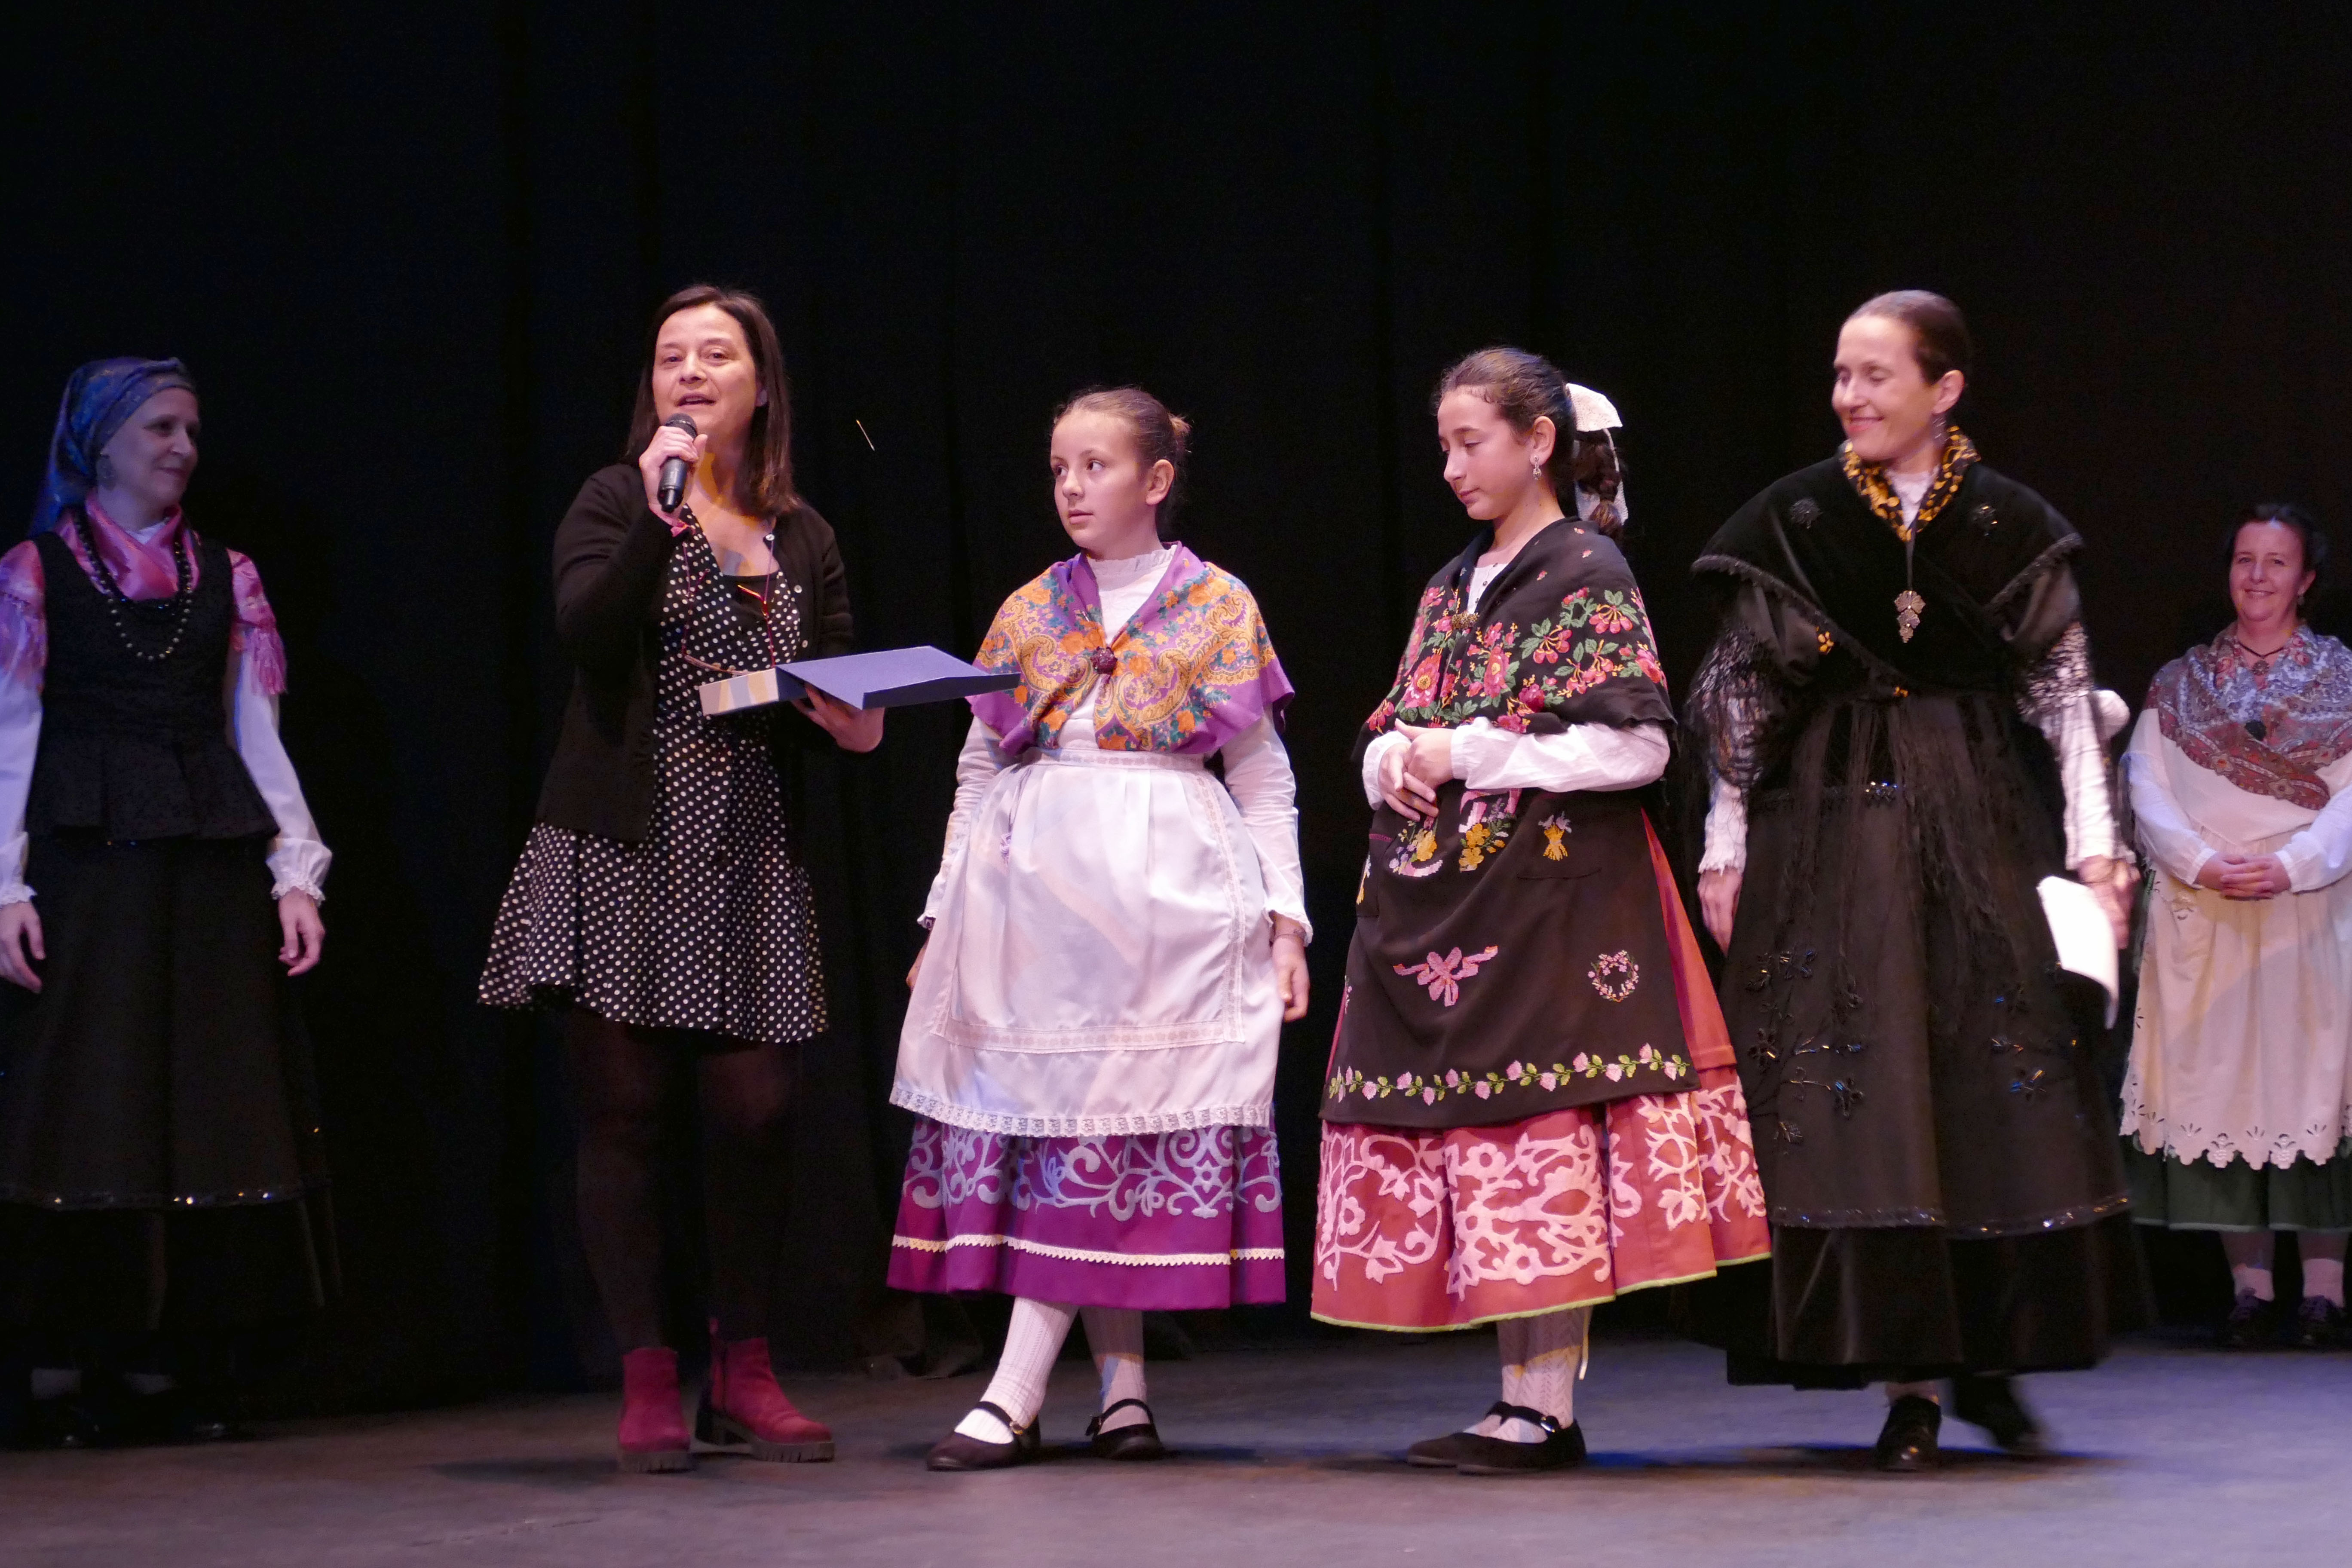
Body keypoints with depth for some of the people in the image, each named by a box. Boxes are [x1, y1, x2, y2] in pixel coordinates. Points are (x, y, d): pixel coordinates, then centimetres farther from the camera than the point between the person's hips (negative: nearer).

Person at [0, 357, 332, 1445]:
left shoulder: (223, 576, 14)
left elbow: (257, 735, 13)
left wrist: (295, 872, 4)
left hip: (212, 874, 3)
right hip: (88, 869, -3)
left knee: (216, 1104, 0)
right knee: (91, 1107, -5)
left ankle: (194, 1368, 5)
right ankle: (89, 1367, 1)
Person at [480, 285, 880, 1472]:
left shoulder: (803, 540, 14)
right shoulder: (618, 503, 2)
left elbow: (842, 712, 21)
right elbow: (585, 632, -16)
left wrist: (852, 722, 0)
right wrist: (655, 521, -24)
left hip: (748, 861, 3)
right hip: (623, 850, -3)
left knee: (754, 1108, -3)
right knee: (623, 1108, -2)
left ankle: (743, 1376, 11)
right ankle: (647, 1384, 4)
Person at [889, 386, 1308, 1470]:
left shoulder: (1219, 608, 6)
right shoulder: (1027, 616, 13)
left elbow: (1264, 775, 6)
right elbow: (979, 772, 15)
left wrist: (1286, 921, -1)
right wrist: (944, 918, 9)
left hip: (1167, 892, -3)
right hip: (1034, 885, 3)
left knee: (1122, 1105, -8)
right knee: (1046, 1101, -3)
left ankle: (1016, 1391, -10)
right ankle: (1122, 1385, 4)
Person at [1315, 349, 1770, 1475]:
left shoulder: (1587, 576, -4)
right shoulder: (1453, 589, 18)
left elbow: (1634, 747, -13)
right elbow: (1386, 736, 21)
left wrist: (1471, 754, -13)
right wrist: (1395, 763, -3)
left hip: (1549, 895, -7)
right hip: (1439, 898, 8)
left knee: (1539, 1133, -9)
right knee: (1475, 1139, 5)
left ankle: (1545, 1410, -7)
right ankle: (1524, 1397, 10)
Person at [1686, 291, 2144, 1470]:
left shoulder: (2009, 524, 4)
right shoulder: (1791, 522, 3)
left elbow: (2065, 689, 4)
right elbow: (1741, 696, 5)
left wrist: (2094, 843, -3)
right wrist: (1725, 849, 1)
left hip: (1983, 828, 1)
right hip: (1832, 830, 0)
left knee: (2002, 1092, 0)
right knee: (1864, 1094, -4)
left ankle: (1992, 1355, 14)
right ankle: (1909, 1379, -2)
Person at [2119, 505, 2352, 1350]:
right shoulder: (2179, 684, 12)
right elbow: (2147, 790, 3)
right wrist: (2204, 863, -13)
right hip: (2203, 919, 2)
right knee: (2219, 1081, -2)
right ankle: (2250, 1282, 1)